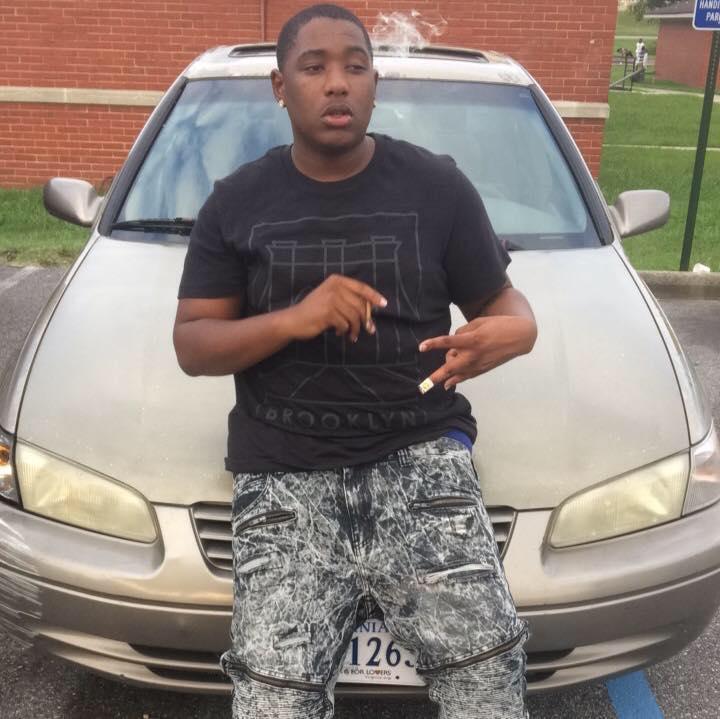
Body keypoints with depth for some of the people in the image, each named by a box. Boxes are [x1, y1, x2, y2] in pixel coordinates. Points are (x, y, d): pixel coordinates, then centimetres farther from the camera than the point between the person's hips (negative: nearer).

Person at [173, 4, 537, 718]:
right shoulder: (236, 203, 8)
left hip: (419, 453, 0)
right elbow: (191, 345, 5)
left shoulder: (438, 187, 6)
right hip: (282, 475, 1)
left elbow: (502, 304, 10)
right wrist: (291, 319, -15)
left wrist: (513, 331, -16)